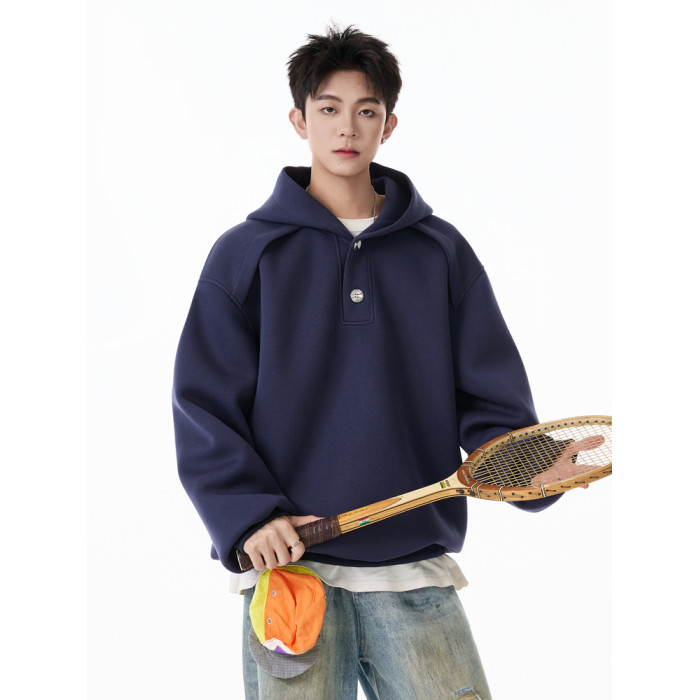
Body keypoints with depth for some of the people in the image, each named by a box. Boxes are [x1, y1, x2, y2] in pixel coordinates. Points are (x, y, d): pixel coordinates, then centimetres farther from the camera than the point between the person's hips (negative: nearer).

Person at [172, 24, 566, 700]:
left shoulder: (442, 252, 10)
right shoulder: (245, 254, 5)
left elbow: (488, 397, 8)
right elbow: (204, 407, 1)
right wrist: (248, 516, -13)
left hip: (415, 567, 2)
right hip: (289, 564, -1)